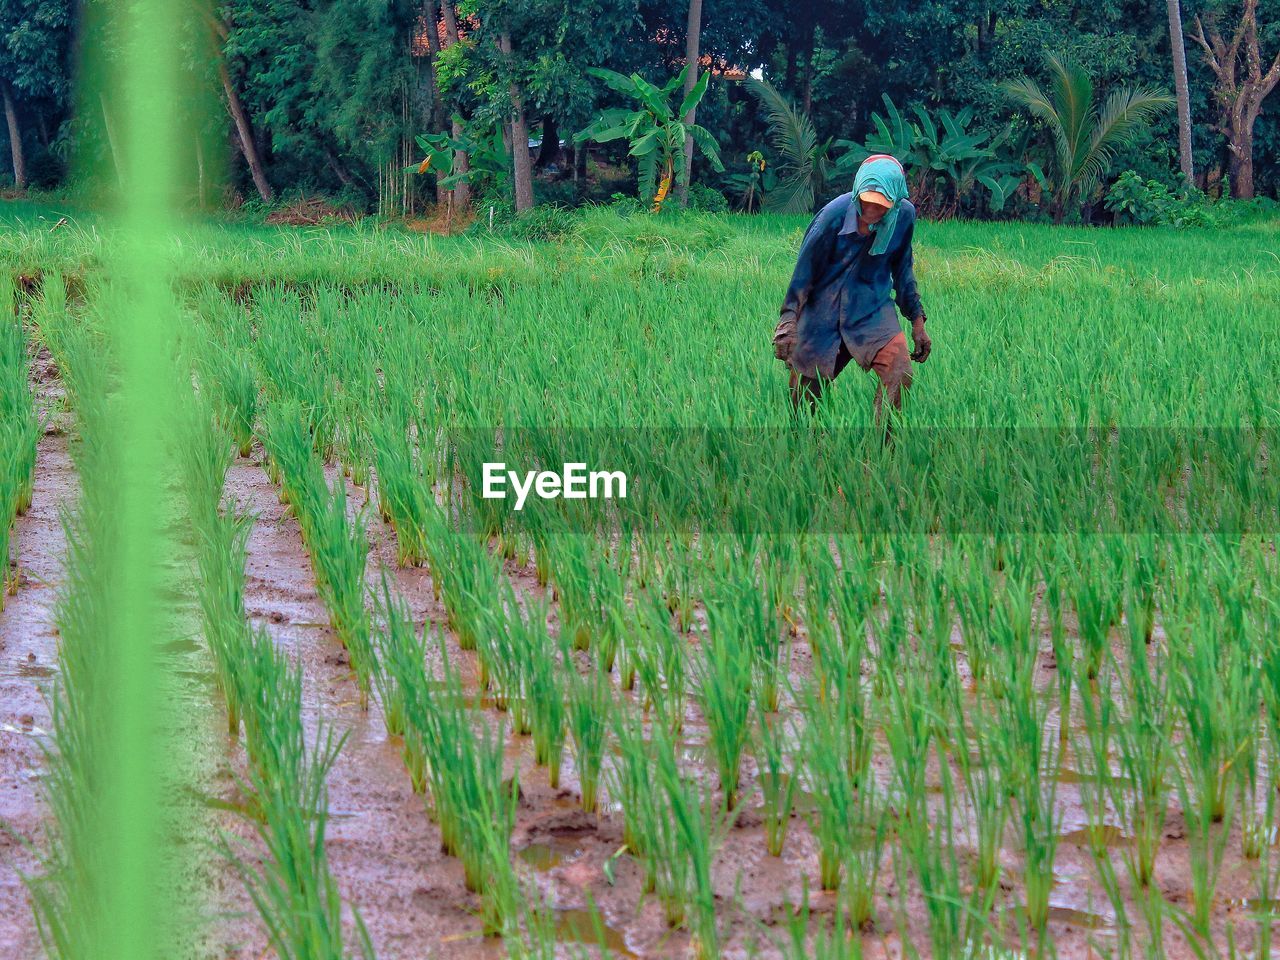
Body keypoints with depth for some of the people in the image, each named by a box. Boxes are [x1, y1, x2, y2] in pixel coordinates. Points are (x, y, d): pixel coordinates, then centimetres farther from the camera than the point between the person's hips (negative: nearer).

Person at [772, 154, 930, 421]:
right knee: (805, 396, 6)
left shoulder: (904, 215, -9)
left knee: (899, 372, -24)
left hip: (872, 309, 2)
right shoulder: (834, 215, -20)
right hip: (824, 312, -2)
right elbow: (805, 270, -11)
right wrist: (788, 320, -17)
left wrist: (917, 319, 11)